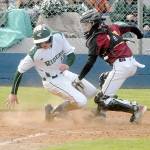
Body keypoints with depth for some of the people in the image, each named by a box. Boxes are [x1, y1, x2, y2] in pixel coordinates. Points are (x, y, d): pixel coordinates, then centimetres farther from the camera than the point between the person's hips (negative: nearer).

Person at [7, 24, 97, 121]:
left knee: (92, 91, 10)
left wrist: (67, 64, -29)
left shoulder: (58, 37, -18)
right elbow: (20, 71, -19)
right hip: (53, 81, -7)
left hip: (64, 73, 7)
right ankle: (53, 111, 3)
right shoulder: (34, 54, -30)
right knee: (81, 102, -18)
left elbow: (71, 54, -6)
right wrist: (13, 93, -15)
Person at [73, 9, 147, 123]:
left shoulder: (96, 39, -4)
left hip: (120, 66, -9)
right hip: (133, 64, 9)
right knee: (104, 78, 33)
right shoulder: (112, 28, 16)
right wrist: (140, 36, 42)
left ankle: (135, 109, -20)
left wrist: (79, 79, -5)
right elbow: (132, 29, 22)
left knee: (103, 100, -6)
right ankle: (101, 111, 24)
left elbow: (90, 62, -9)